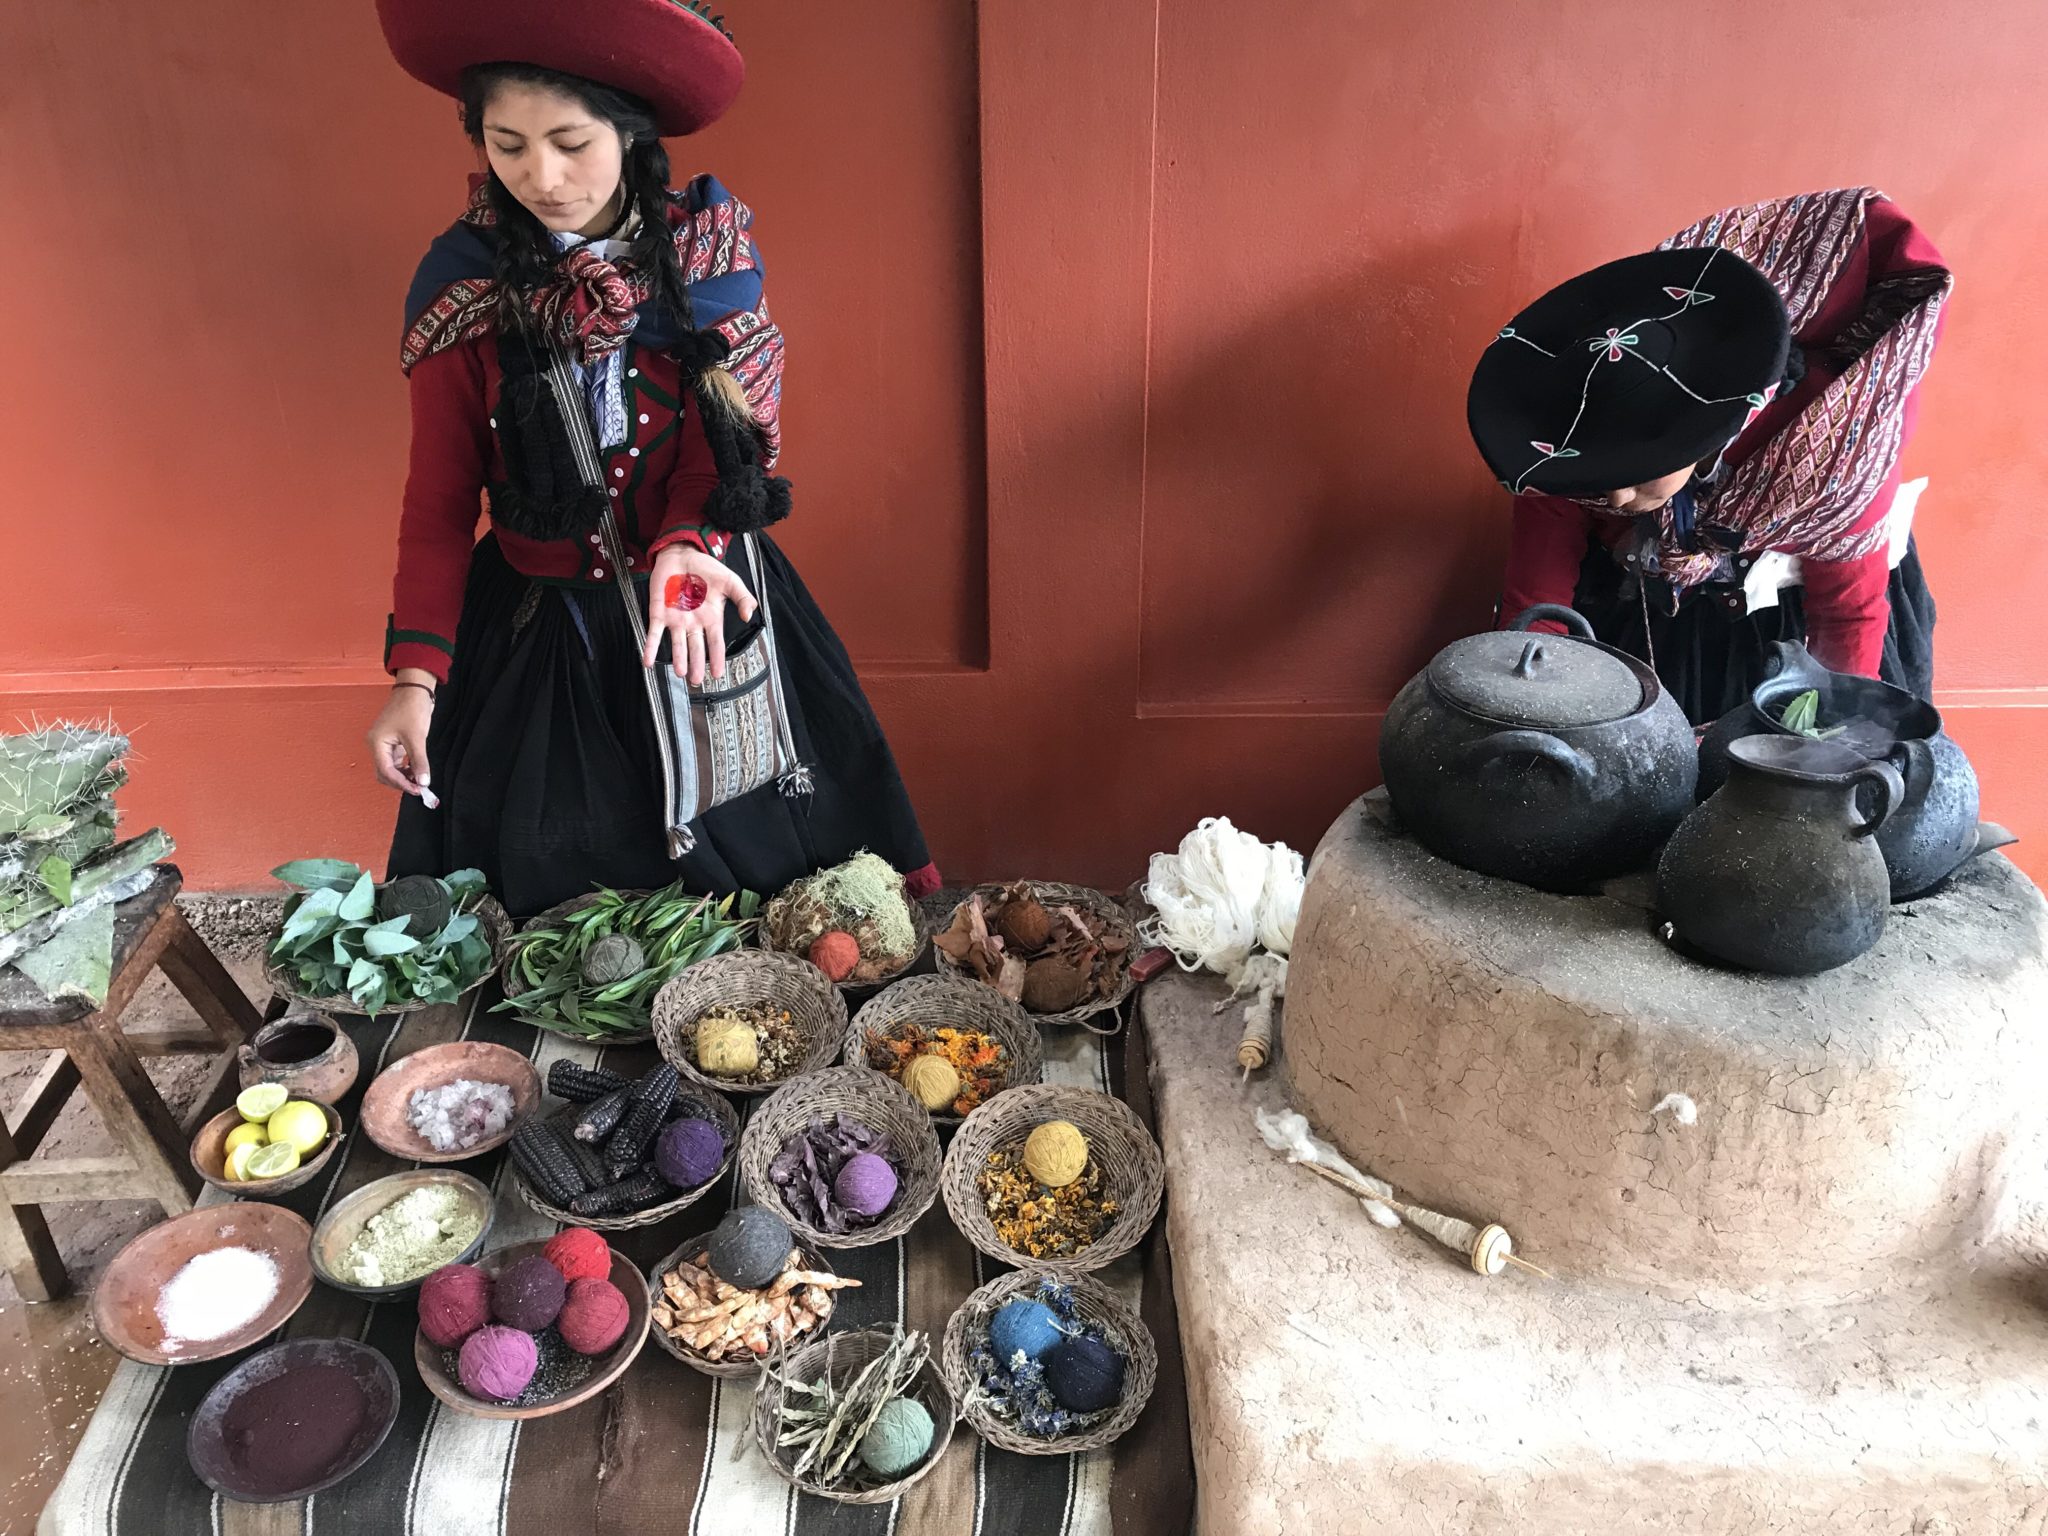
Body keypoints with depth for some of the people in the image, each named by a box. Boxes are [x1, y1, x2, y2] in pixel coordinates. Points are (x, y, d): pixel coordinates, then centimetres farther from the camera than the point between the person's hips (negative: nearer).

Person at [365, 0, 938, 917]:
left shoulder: (707, 249, -6)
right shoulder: (462, 287, -6)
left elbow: (725, 436, -10)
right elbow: (439, 500, -4)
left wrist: (685, 544, -32)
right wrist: (416, 675, -13)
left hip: (708, 597, 0)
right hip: (541, 630, 0)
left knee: (752, 859, 10)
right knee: (554, 876, 8)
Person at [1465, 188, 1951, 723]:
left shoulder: (1826, 453, -34)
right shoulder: (1571, 458, -31)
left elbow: (1851, 614, -18)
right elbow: (1534, 606, -20)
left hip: (1788, 614, -1)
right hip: (1633, 619, 1)